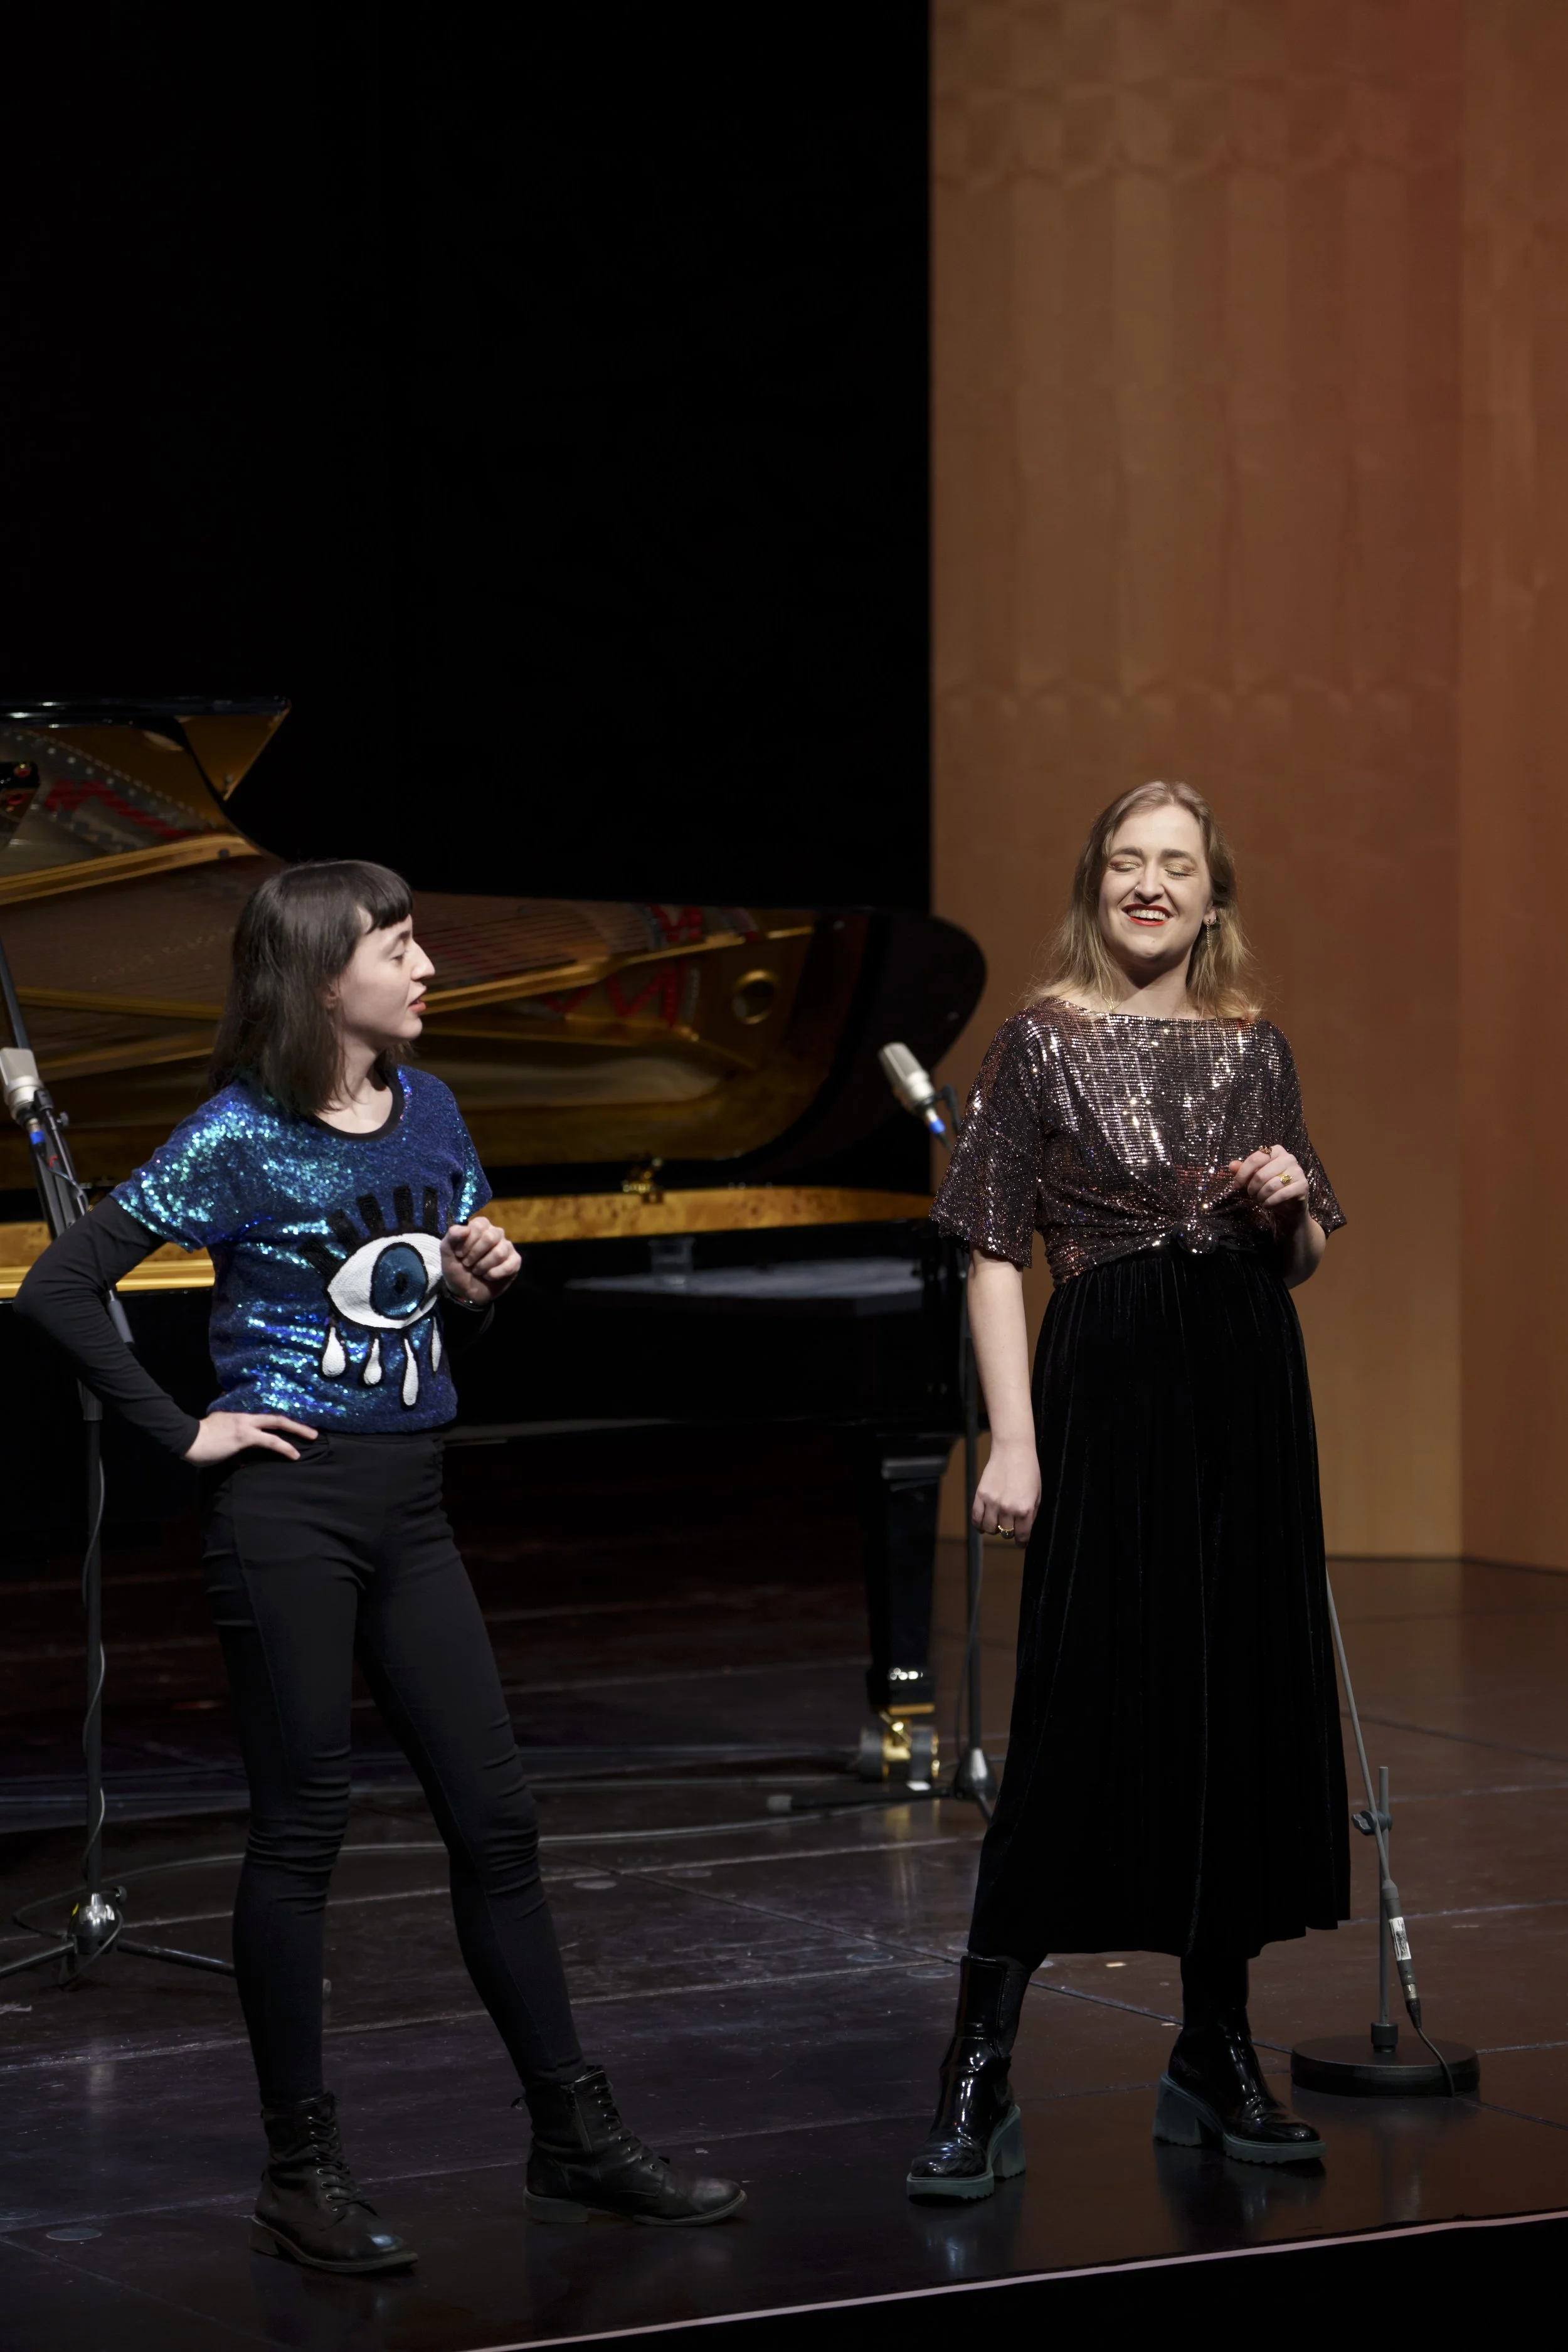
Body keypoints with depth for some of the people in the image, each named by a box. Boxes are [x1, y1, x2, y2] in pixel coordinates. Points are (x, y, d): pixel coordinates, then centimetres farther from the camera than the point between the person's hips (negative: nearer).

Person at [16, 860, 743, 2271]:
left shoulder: (428, 1112, 9)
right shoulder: (241, 1140, -9)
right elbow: (59, 1290, -12)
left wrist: (478, 1283, -2)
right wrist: (180, 1431, -12)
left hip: (410, 1507, 6)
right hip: (289, 1507, -6)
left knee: (495, 1819, 7)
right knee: (303, 1831, 0)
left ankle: (579, 2144, 14)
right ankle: (304, 2178, 8)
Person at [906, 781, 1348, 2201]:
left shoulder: (1253, 1046, 11)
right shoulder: (1045, 1041, -1)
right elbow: (994, 1251, -5)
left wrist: (1291, 1203, -5)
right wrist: (1014, 1441, -13)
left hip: (1248, 1392, 5)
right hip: (1109, 1386, -5)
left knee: (1247, 1709, 7)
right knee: (1078, 1722, -7)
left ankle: (1217, 2058, 19)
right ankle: (979, 2080, -3)